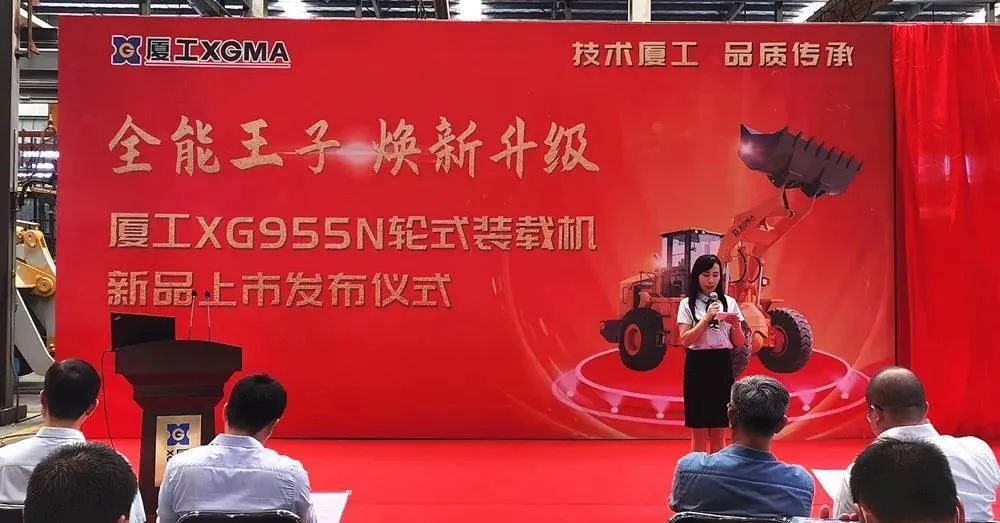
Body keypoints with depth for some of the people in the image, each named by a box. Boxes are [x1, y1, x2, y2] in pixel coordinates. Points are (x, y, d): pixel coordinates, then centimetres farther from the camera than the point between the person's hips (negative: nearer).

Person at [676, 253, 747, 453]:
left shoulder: (729, 302, 6)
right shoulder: (688, 304, 0)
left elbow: (739, 343, 6)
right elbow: (685, 340, -11)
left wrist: (736, 326, -14)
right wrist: (706, 318, -18)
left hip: (722, 365, 2)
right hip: (697, 366, -2)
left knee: (719, 433, 9)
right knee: (698, 432, 4)